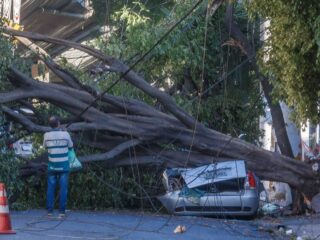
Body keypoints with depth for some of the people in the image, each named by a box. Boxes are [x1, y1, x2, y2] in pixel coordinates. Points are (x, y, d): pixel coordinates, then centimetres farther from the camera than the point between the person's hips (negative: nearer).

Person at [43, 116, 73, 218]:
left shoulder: (47, 135, -5)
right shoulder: (65, 134, -8)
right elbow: (70, 146, 7)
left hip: (52, 165, 1)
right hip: (63, 165, -1)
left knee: (51, 187, 8)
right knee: (63, 188, 2)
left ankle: (50, 210, 8)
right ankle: (62, 211, -1)